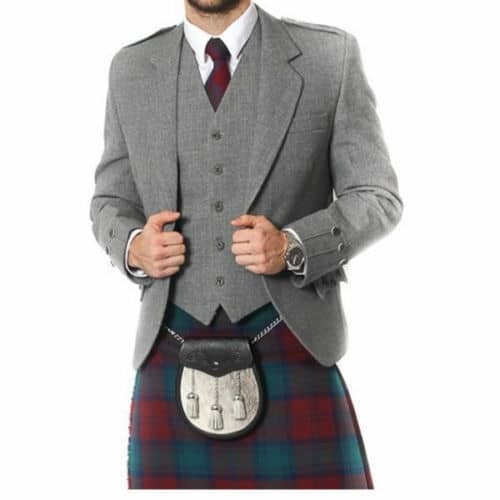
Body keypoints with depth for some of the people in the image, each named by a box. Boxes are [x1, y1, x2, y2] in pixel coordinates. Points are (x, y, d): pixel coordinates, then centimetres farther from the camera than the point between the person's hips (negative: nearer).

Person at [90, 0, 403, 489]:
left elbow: (377, 198, 0)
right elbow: (111, 204, 14)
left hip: (293, 348, -2)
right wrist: (134, 248, -9)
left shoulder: (330, 54, 0)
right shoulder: (131, 68, 8)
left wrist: (292, 248, -18)